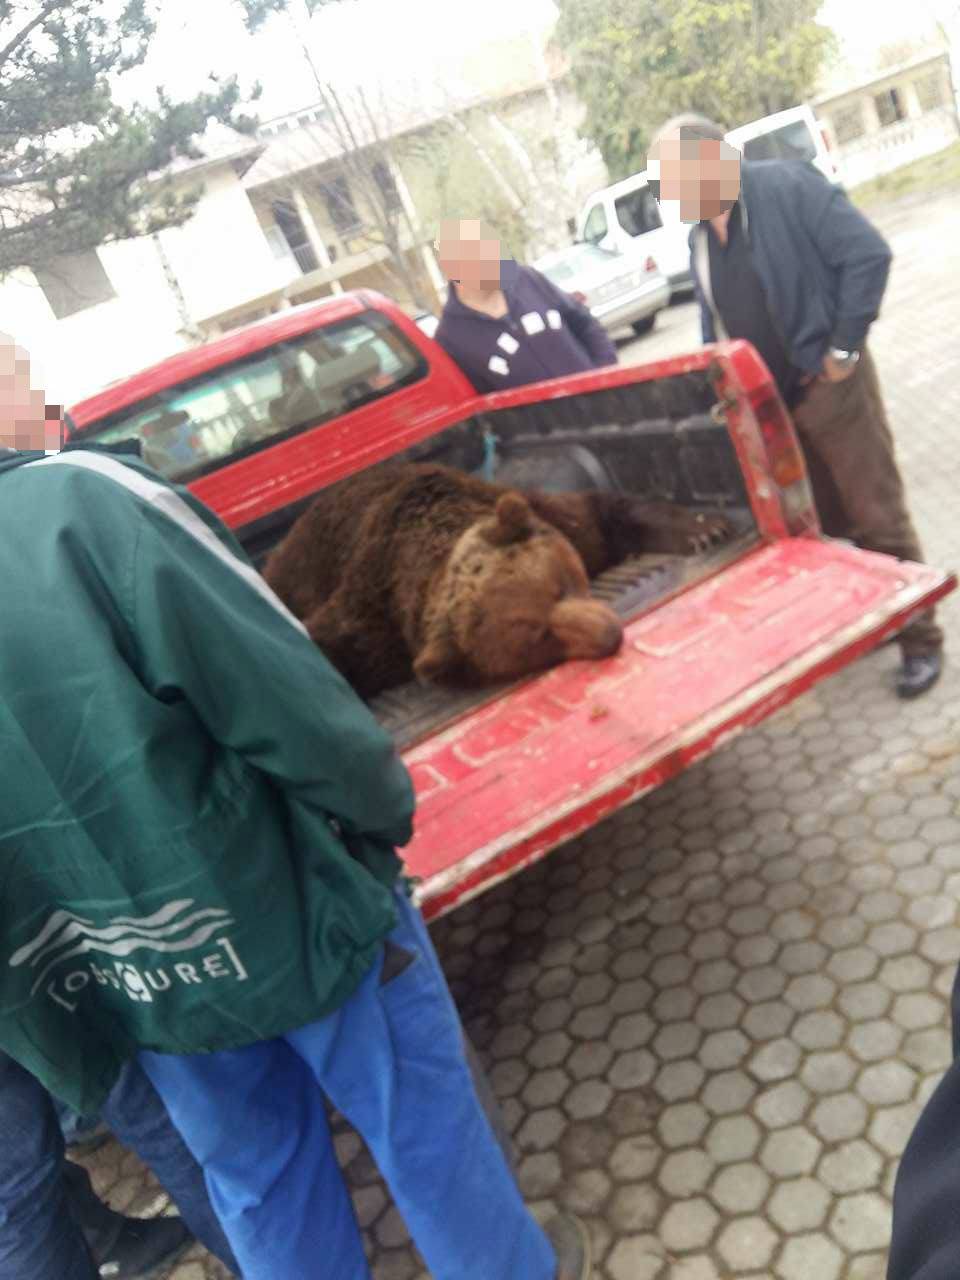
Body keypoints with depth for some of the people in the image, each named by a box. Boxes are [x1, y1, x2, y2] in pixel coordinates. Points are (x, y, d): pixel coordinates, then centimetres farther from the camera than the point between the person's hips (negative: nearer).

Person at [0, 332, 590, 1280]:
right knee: (418, 1114, 20)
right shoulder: (81, 501, -24)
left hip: (129, 979, 6)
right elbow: (290, 704, -24)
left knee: (255, 1177, 26)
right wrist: (383, 815, -5)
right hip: (283, 908, -5)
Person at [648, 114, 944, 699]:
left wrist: (843, 349, -17)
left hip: (827, 384, -6)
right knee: (830, 519, 13)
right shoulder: (699, 237, 9)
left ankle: (921, 637, 14)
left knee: (878, 516, 0)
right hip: (765, 402, 7)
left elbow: (869, 254, -17)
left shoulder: (787, 186, -12)